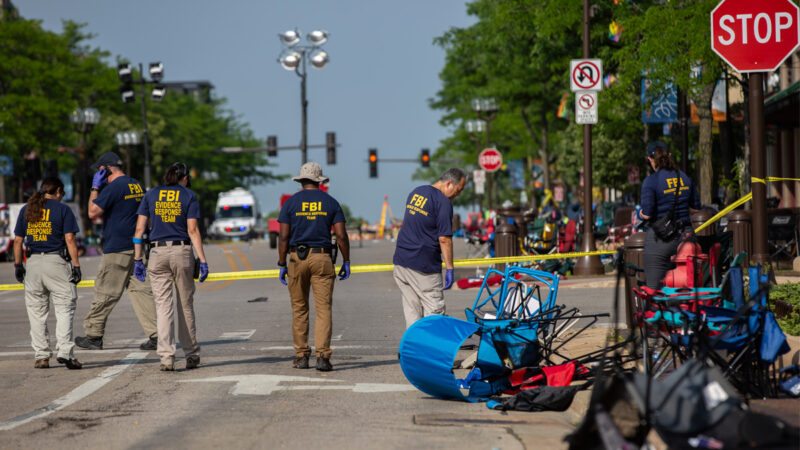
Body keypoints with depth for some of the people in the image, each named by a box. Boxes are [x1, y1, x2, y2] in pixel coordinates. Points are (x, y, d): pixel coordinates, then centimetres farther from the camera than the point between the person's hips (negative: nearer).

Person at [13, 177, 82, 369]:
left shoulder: (26, 210, 11)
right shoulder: (62, 209, 0)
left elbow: (18, 240, 9)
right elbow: (69, 239, -7)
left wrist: (18, 265, 14)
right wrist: (76, 265, -6)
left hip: (33, 263, 4)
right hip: (56, 262, -4)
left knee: (36, 312, 8)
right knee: (64, 308, -3)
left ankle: (41, 356, 8)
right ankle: (65, 351, -16)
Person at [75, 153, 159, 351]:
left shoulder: (114, 187, -12)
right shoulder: (137, 186, 15)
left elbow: (93, 212, -12)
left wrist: (95, 188, -4)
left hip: (117, 249, -8)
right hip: (137, 247, 8)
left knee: (105, 293, 1)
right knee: (140, 290, 5)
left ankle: (93, 335, 8)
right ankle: (155, 335, -4)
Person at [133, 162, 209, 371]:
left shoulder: (151, 195, 8)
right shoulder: (189, 196, 2)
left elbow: (139, 229, 4)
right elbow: (192, 231, -5)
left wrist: (138, 259, 7)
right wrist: (202, 261, -5)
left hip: (158, 253, 1)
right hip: (182, 252, -1)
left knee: (163, 306, 0)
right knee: (186, 305, 10)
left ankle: (166, 357, -9)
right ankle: (191, 354, 18)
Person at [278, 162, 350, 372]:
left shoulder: (291, 203, 2)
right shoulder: (331, 202, 4)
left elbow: (283, 237, -2)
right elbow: (341, 236, -1)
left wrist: (282, 265, 3)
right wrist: (346, 262, 7)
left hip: (297, 258, 0)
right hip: (322, 258, 0)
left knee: (299, 309, 10)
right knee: (323, 309, -2)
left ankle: (301, 356, 9)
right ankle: (323, 356, -13)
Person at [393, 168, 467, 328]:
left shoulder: (415, 193, 14)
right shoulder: (443, 202, -13)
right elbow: (444, 239, -17)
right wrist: (449, 269, -13)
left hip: (400, 261, 8)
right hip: (424, 266, -8)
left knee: (411, 310, 11)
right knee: (434, 310, -3)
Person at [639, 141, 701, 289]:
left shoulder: (651, 181, -11)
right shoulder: (684, 178, 6)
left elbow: (647, 214, -16)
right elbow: (695, 208, 12)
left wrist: (642, 213, 6)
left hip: (660, 239, -5)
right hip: (685, 235, 5)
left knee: (655, 288, -2)